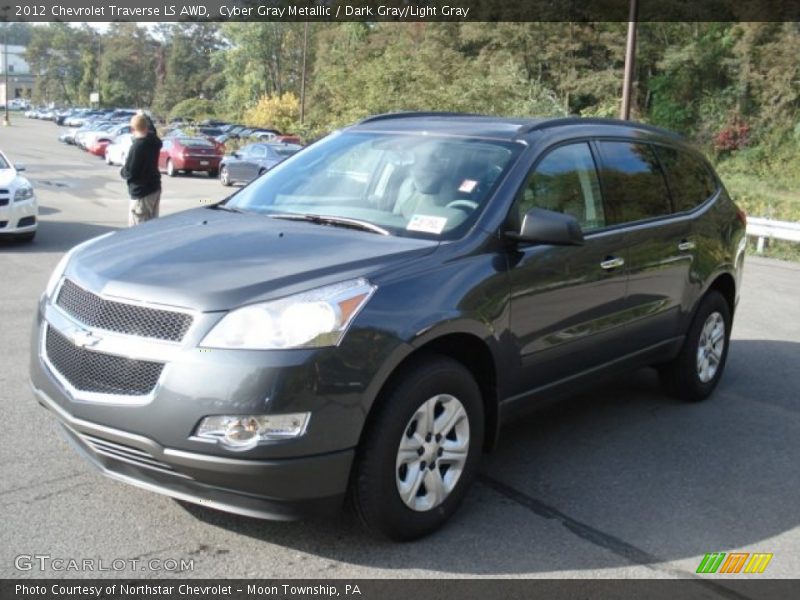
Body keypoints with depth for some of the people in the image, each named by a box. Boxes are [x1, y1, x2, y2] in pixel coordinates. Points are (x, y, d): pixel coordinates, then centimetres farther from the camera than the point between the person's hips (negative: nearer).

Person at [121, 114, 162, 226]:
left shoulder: (136, 147, -22)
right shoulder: (154, 141, -1)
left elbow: (129, 173, -20)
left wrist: (122, 171, 1)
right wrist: (146, 119, 27)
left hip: (141, 192, -8)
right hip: (155, 188, 8)